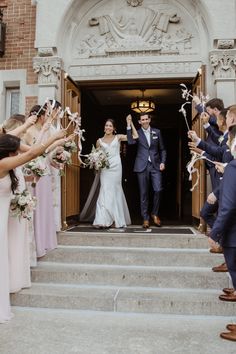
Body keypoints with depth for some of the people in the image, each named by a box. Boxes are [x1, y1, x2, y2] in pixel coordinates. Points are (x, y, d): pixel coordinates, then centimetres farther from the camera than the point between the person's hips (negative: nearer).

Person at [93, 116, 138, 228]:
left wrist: (130, 123, -1)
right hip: (105, 168, 1)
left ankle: (117, 220, 14)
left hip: (116, 167, -1)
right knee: (105, 192, -6)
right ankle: (103, 220, -3)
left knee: (115, 192, 3)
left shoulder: (118, 137, 7)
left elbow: (135, 136, 2)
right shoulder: (99, 141, 10)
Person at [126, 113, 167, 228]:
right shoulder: (137, 133, 7)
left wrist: (163, 162, 1)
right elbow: (130, 142, -15)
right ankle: (145, 218, 12)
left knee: (158, 190, -9)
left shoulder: (157, 132, 11)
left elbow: (162, 149, 14)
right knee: (144, 193, 2)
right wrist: (129, 126, -16)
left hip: (155, 165, 1)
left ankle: (155, 214, 14)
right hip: (142, 166, -1)